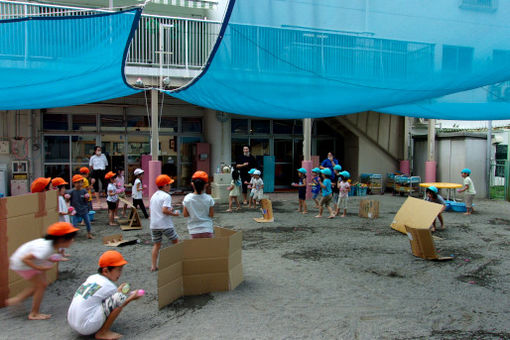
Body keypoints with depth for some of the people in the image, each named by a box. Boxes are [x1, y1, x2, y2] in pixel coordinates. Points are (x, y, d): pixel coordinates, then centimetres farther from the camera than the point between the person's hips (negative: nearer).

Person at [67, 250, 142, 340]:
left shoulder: (91, 278, 9)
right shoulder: (109, 286, -11)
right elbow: (119, 305, 1)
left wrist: (117, 291, 23)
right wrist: (132, 298, 14)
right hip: (87, 327, -9)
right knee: (120, 298, -15)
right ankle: (102, 333, -3)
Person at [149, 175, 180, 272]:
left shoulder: (153, 196, 13)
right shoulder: (166, 196, -12)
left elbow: (151, 210, 17)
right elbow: (164, 210, -23)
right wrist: (174, 213, -9)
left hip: (154, 224, 7)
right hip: (165, 224, -7)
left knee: (156, 244, 14)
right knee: (176, 241, 12)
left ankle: (154, 266, 13)